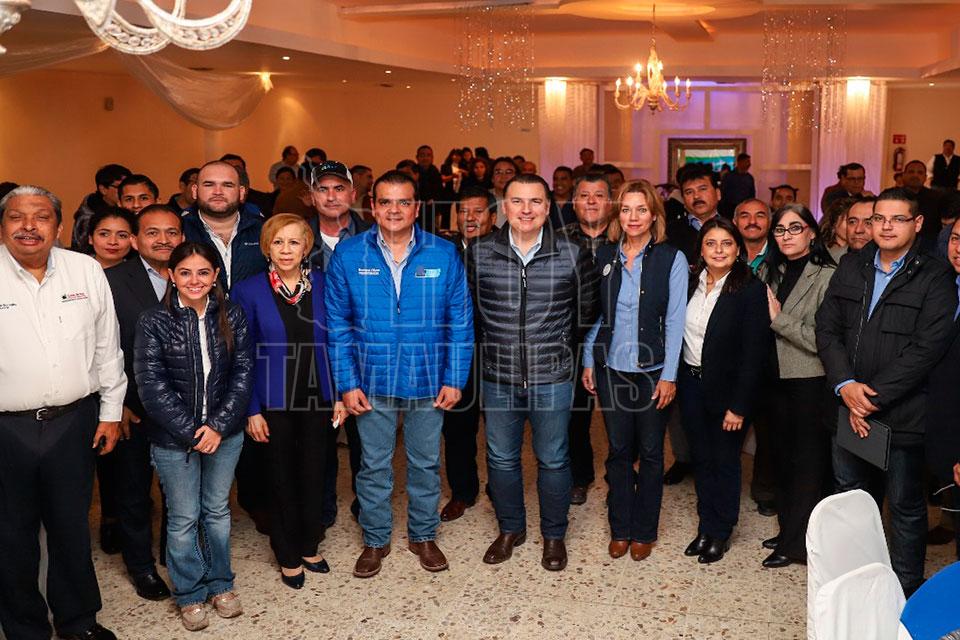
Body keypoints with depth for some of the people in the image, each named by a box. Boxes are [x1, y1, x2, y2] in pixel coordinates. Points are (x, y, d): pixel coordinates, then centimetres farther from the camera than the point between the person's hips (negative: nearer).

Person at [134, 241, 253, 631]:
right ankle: (190, 594, 27)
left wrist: (219, 425, -12)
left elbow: (242, 374, -3)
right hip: (173, 438, -2)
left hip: (225, 434, 2)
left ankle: (221, 584, 34)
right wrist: (191, 432, -14)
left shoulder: (232, 316, -3)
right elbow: (152, 386, -12)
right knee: (183, 518, 9)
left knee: (217, 510, 17)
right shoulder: (153, 322, -10)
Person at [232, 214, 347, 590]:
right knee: (283, 477, 10)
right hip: (275, 402, -2)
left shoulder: (322, 284, -2)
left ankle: (309, 546, 33)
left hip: (318, 397, 2)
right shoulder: (249, 291, -7)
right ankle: (288, 556, 29)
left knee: (314, 472, 13)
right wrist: (252, 410, -7)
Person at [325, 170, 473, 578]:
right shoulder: (348, 255, -5)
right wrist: (346, 383, -6)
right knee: (374, 466, 13)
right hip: (372, 383, 0)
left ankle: (423, 536, 35)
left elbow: (460, 321, -1)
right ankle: (375, 540, 32)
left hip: (428, 382, 0)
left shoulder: (444, 254, -5)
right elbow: (338, 325, -2)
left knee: (425, 464, 15)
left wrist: (454, 379, -5)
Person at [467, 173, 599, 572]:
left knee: (553, 460, 10)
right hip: (498, 377, 2)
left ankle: (554, 535, 31)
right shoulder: (479, 253, -3)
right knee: (501, 459, 14)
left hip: (553, 378, -1)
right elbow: (470, 310, 9)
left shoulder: (573, 255, -5)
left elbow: (586, 313, 6)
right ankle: (510, 529, 35)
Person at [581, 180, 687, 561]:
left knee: (650, 452, 9)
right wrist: (588, 361, 5)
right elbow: (594, 314, 8)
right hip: (611, 369, 2)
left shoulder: (671, 259, -5)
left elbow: (674, 320, -7)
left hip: (652, 371, -2)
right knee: (618, 451, 11)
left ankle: (644, 531, 24)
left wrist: (669, 375, -10)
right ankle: (620, 529, 25)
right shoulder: (604, 256, 3)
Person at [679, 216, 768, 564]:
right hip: (691, 382, 5)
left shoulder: (751, 289, -14)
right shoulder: (690, 282, 1)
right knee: (700, 458, 15)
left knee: (725, 461, 10)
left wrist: (739, 405, -17)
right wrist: (674, 379, -1)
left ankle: (721, 533, 27)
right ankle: (706, 526, 30)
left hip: (726, 388, -4)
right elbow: (677, 332, 6)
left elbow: (753, 352, -15)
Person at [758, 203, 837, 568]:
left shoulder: (827, 277, -14)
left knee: (807, 463, 5)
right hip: (777, 379, 7)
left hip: (812, 384, -7)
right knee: (783, 457, 17)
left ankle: (798, 543, 16)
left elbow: (824, 339, -19)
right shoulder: (771, 272, 8)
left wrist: (778, 319, -16)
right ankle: (787, 530, 32)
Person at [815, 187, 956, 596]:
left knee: (905, 507, 9)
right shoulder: (851, 267, 8)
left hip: (902, 416, -5)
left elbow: (926, 349, -15)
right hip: (850, 409, 5)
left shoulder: (935, 278, -8)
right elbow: (827, 328, 3)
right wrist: (845, 385, -11)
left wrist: (873, 397, -16)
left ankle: (906, 590, 26)